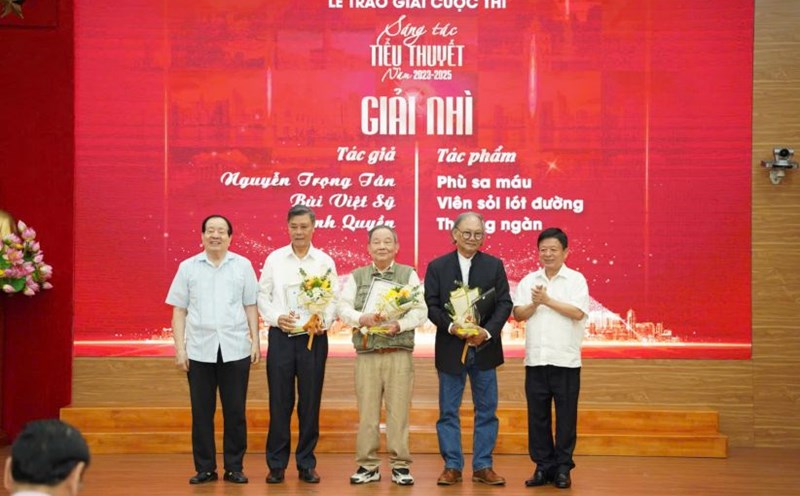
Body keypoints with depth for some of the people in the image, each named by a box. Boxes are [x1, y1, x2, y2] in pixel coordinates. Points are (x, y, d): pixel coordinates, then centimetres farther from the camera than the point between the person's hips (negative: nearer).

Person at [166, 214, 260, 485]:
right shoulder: (188, 267, 5)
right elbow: (179, 310, 6)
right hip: (200, 350, 0)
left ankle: (234, 467, 12)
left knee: (235, 411, 3)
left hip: (235, 349, 0)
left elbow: (251, 307, 8)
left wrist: (255, 341, 2)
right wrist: (179, 348, 0)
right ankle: (205, 468, 12)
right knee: (202, 412, 4)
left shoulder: (243, 266, 5)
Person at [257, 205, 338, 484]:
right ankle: (276, 464, 9)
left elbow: (333, 299, 2)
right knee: (279, 401, 1)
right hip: (281, 336, 0)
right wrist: (277, 318, -12)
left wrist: (324, 322, -16)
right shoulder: (274, 259, 5)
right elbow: (263, 296, 5)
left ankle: (307, 464, 12)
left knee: (310, 403, 4)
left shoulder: (324, 261, 5)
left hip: (313, 338, 0)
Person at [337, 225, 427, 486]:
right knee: (367, 412, 2)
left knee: (398, 411, -1)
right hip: (366, 354, 1)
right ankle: (368, 465, 9)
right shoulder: (357, 276, 12)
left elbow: (420, 311, 0)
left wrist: (399, 324, -17)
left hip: (399, 354, -1)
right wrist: (362, 319, -16)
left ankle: (400, 465, 6)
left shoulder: (409, 274, 8)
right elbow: (343, 308, 3)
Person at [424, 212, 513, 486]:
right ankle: (452, 466, 12)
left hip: (484, 347, 1)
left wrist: (488, 331, -17)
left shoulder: (495, 265, 4)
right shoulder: (437, 267, 3)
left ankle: (483, 466, 13)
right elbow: (431, 306, -2)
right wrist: (451, 327, -19)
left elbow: (504, 303, -1)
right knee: (448, 410, 4)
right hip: (450, 348, -1)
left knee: (486, 410, 5)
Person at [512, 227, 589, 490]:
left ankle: (563, 468, 10)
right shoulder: (528, 281, 10)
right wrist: (534, 304, -13)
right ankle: (543, 466, 14)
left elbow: (578, 312, -12)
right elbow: (518, 314, 5)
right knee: (537, 416, 6)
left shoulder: (576, 279, 0)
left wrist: (547, 300, -12)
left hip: (566, 361, -3)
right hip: (535, 360, 3)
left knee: (565, 417, 1)